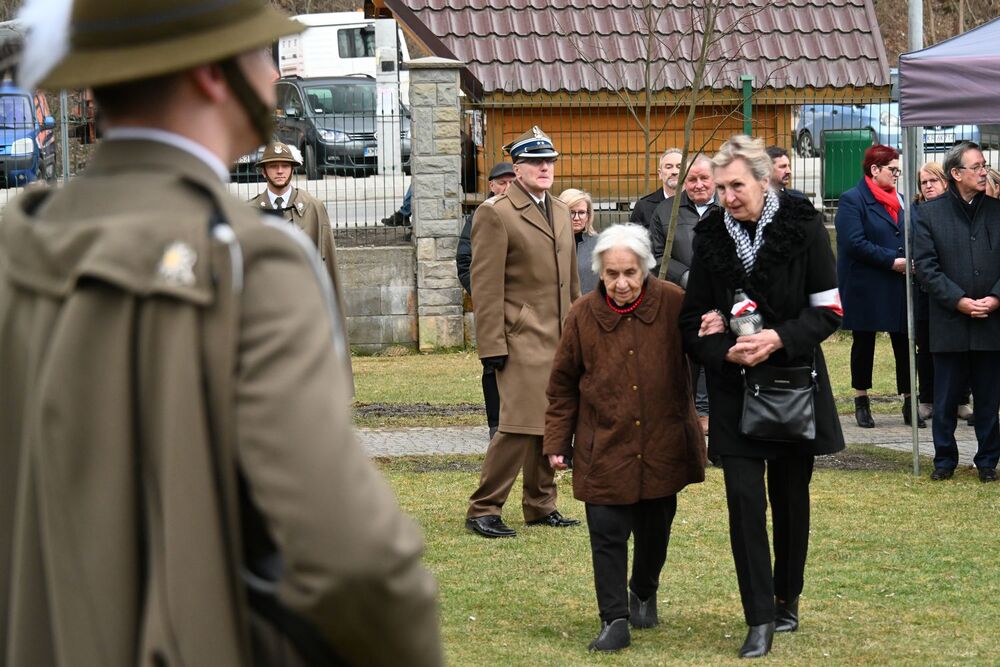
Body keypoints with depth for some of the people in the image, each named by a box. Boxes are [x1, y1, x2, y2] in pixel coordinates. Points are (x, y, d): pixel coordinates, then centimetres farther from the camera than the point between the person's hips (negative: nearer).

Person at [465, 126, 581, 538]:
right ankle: (483, 510, -4)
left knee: (552, 426, 9)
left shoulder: (560, 212, 16)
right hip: (522, 338, -7)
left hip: (560, 338, 7)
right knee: (519, 424, -12)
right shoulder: (495, 213, -7)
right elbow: (486, 286, -11)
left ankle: (540, 506, 19)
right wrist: (493, 346, -15)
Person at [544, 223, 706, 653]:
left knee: (655, 530, 14)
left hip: (663, 444, 1)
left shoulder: (674, 304, -9)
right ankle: (615, 621, 1)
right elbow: (563, 385, 5)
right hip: (604, 449, 0)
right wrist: (557, 443, 5)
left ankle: (644, 593, 41)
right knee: (607, 533, -6)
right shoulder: (583, 315, -4)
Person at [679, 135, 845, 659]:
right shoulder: (710, 236, -1)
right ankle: (759, 620, -5)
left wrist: (780, 338, -22)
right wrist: (725, 350, -17)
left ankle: (787, 601, 30)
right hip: (734, 388, 1)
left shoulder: (803, 227, -8)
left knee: (790, 497, 12)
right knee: (744, 500, -7)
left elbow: (828, 311, -7)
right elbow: (693, 321, 3)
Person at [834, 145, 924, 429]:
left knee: (904, 343, 2)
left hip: (899, 286, 5)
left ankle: (909, 405, 7)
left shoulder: (899, 200, 13)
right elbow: (854, 243, -18)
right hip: (865, 287, -5)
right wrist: (892, 261, -19)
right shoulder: (852, 200, -8)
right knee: (864, 343, 6)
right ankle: (861, 404, 16)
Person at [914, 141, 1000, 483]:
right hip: (949, 323, -1)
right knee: (945, 399, 6)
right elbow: (926, 266, -4)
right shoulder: (930, 214, 0)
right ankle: (945, 460, 19)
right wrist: (958, 301, -12)